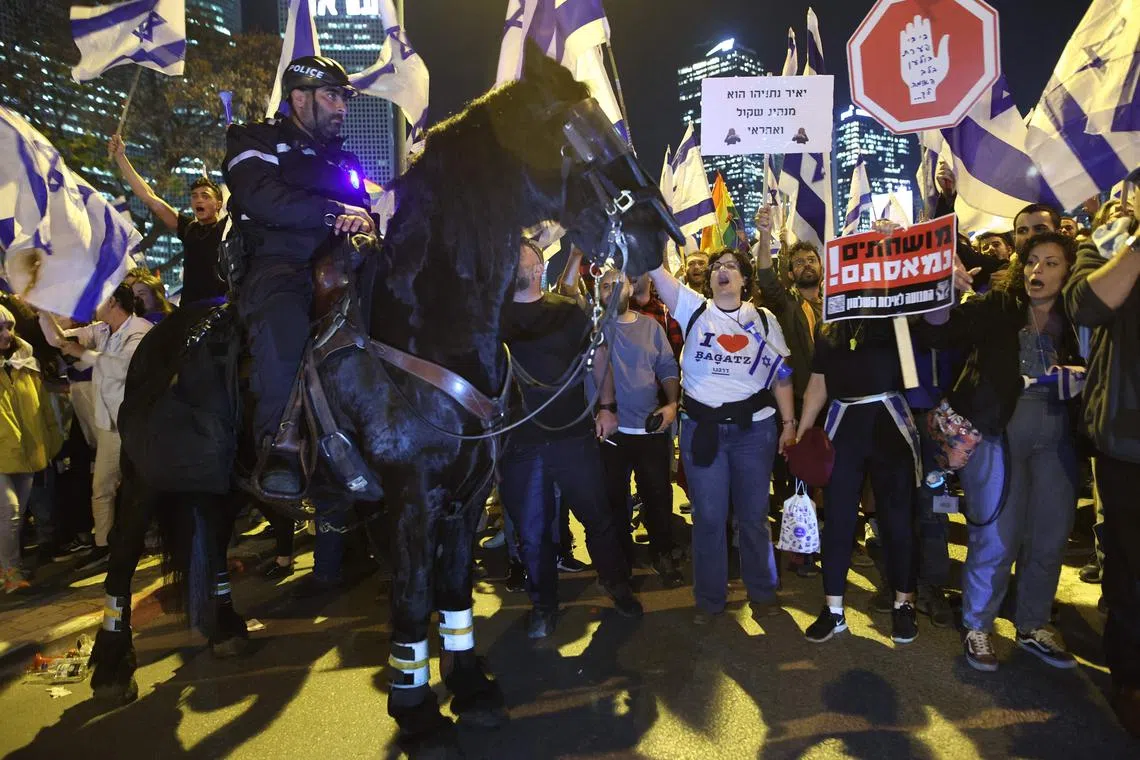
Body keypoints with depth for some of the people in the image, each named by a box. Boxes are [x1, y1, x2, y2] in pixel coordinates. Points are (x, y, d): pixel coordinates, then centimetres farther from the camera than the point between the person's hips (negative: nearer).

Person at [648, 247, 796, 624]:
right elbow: (656, 269, -6)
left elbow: (781, 374, 8)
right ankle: (709, 598, 21)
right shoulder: (694, 308, 4)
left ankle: (762, 591, 29)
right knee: (709, 516, 6)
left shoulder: (764, 318, 8)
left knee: (754, 514, 11)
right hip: (702, 427, -1)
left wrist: (789, 421, 3)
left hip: (754, 427, 1)